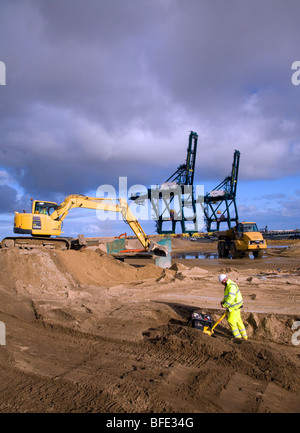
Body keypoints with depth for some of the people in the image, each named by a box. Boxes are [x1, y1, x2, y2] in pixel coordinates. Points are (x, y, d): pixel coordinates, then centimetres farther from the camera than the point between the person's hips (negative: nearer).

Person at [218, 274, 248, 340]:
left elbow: (230, 298, -31)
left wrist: (224, 305, -21)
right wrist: (223, 301, 2)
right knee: (238, 320, 19)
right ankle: (244, 336, 30)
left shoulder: (231, 286, -25)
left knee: (231, 321, -3)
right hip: (235, 306, 10)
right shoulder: (228, 285, 9)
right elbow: (227, 296, 19)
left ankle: (237, 337, 8)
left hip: (235, 307, -10)